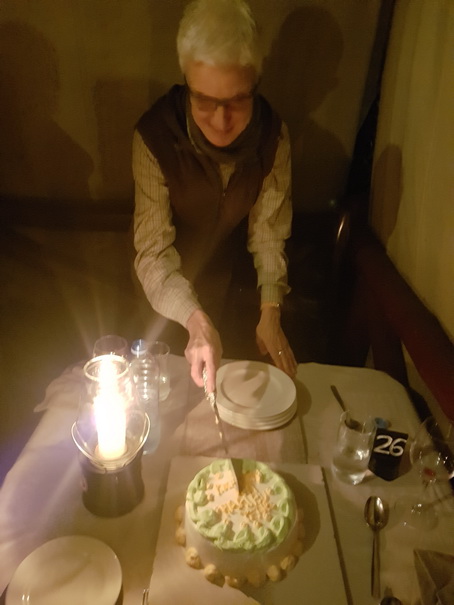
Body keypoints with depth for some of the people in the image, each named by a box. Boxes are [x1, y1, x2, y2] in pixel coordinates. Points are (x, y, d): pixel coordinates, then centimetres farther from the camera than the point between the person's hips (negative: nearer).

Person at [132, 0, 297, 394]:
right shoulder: (154, 137, -31)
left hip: (229, 272, 2)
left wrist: (271, 311, -26)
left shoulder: (272, 135, -22)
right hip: (170, 287, -2)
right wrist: (195, 319, -49)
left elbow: (269, 228, -16)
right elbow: (154, 251, -33)